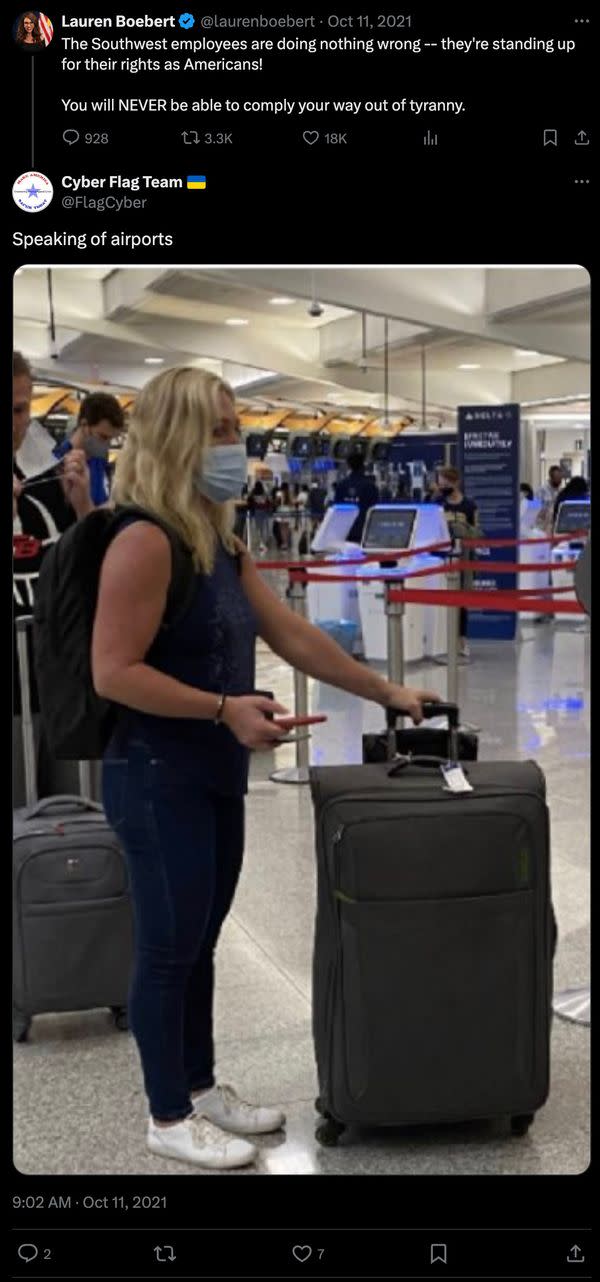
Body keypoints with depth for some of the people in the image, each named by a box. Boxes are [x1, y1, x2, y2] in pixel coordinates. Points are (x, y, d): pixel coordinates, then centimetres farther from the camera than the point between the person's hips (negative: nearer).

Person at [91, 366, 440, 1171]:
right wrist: (225, 707, -23)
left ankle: (201, 1088, 33)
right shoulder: (145, 540, -19)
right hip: (158, 779, -9)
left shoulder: (221, 544, 10)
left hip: (215, 776, 9)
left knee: (199, 942, 18)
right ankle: (169, 1119, 19)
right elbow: (113, 673, -23)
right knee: (170, 947, 4)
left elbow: (295, 637, 14)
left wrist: (386, 693, 14)